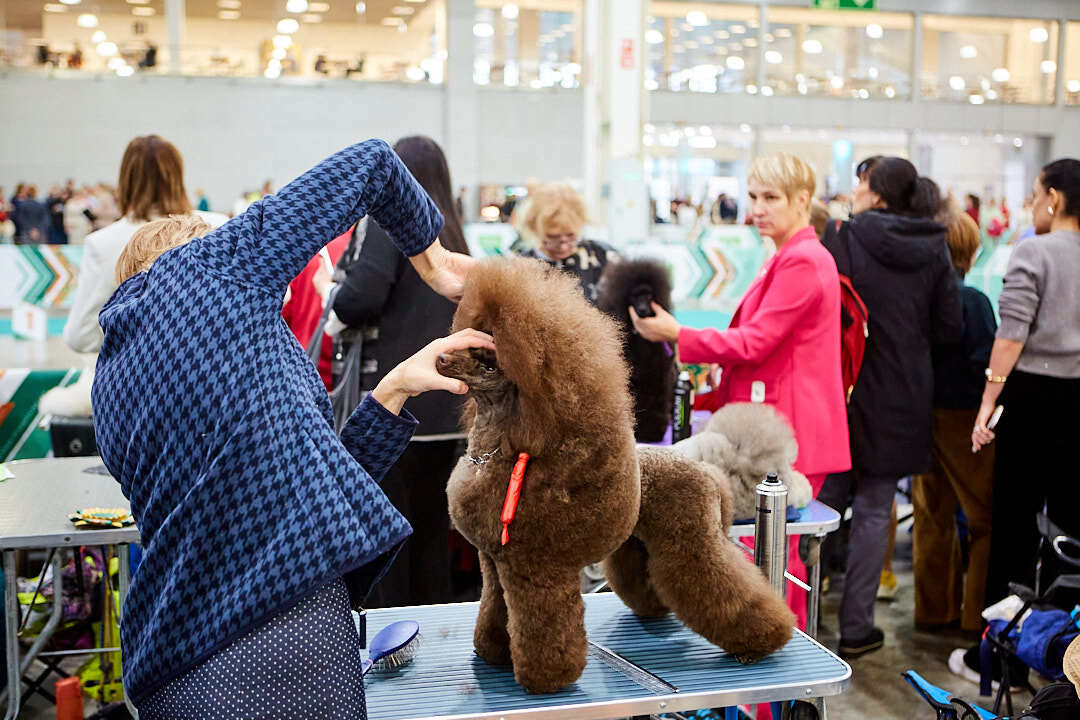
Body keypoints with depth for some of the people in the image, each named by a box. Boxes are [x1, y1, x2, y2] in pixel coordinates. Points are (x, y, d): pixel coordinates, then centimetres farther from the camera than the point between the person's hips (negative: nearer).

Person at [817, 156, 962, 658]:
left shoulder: (843, 238, -9)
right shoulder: (934, 249, 1)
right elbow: (950, 328, 2)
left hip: (844, 390, -2)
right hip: (901, 402, 2)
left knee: (826, 500, 12)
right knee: (873, 512, 8)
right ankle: (855, 628, 13)